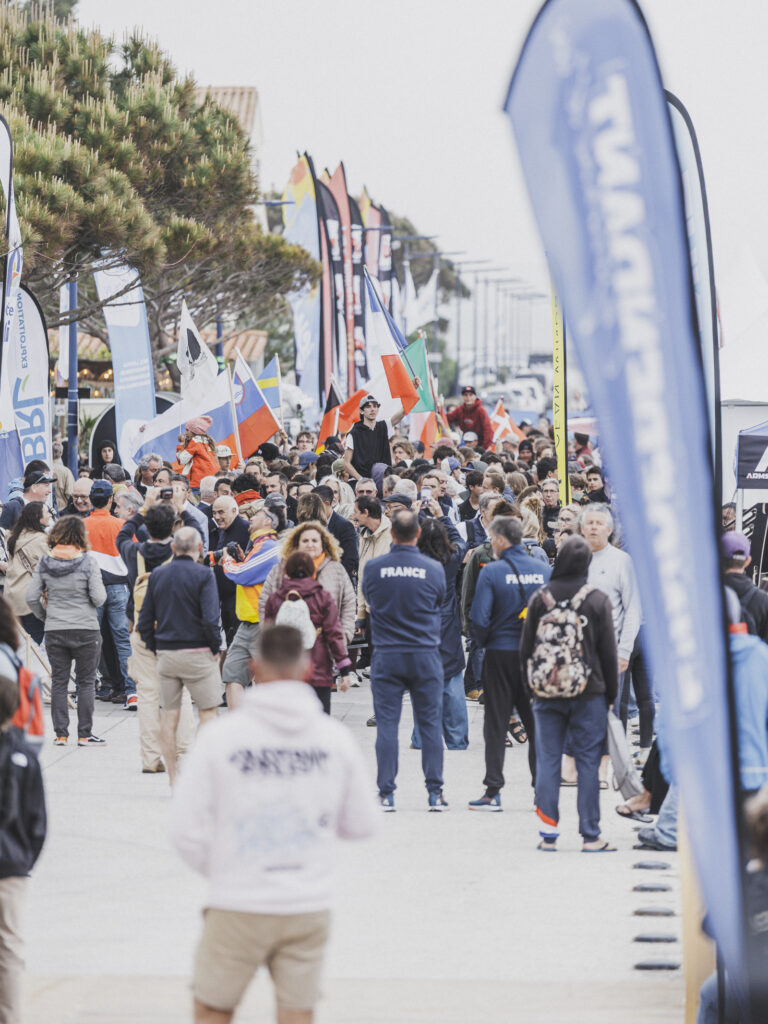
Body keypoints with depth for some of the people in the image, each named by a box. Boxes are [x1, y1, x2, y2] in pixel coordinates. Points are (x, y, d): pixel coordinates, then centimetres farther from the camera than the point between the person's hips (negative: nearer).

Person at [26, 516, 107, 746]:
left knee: (59, 682, 11)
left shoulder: (44, 563, 0)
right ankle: (84, 734, 7)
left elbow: (32, 597, 1)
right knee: (86, 682, 7)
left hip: (54, 631, 3)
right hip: (86, 630, -3)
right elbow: (98, 598, -13)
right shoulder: (88, 562, -11)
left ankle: (60, 734, 12)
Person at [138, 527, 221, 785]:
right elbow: (210, 618, -18)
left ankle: (173, 779, 10)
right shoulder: (203, 575, -10)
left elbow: (145, 620, 7)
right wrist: (215, 647, -4)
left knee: (169, 715, 8)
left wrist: (156, 648, 15)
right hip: (197, 652, -4)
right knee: (208, 712, 6)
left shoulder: (158, 574, 5)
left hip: (166, 654, 4)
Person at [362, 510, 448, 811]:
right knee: (430, 724, 7)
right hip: (425, 655, 0)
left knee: (387, 724, 4)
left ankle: (386, 793, 2)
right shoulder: (434, 569, -6)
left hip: (386, 656, 0)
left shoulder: (374, 567, -5)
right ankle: (435, 792, 7)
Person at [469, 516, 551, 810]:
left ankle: (493, 792, 3)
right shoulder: (544, 571, 1)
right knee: (537, 724, 10)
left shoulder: (492, 572, -10)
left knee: (496, 725, 4)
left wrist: (483, 642, 5)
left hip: (501, 654, -3)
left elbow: (479, 618, -13)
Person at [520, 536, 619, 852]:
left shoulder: (540, 598, -1)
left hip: (546, 693, 2)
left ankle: (548, 834, 5)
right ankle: (591, 835, 3)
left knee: (547, 760, 6)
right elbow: (608, 651, -1)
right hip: (588, 694, -2)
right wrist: (611, 693, 9)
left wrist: (531, 685, 17)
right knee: (588, 761, 2)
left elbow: (526, 647, 5)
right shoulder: (598, 600, -6)